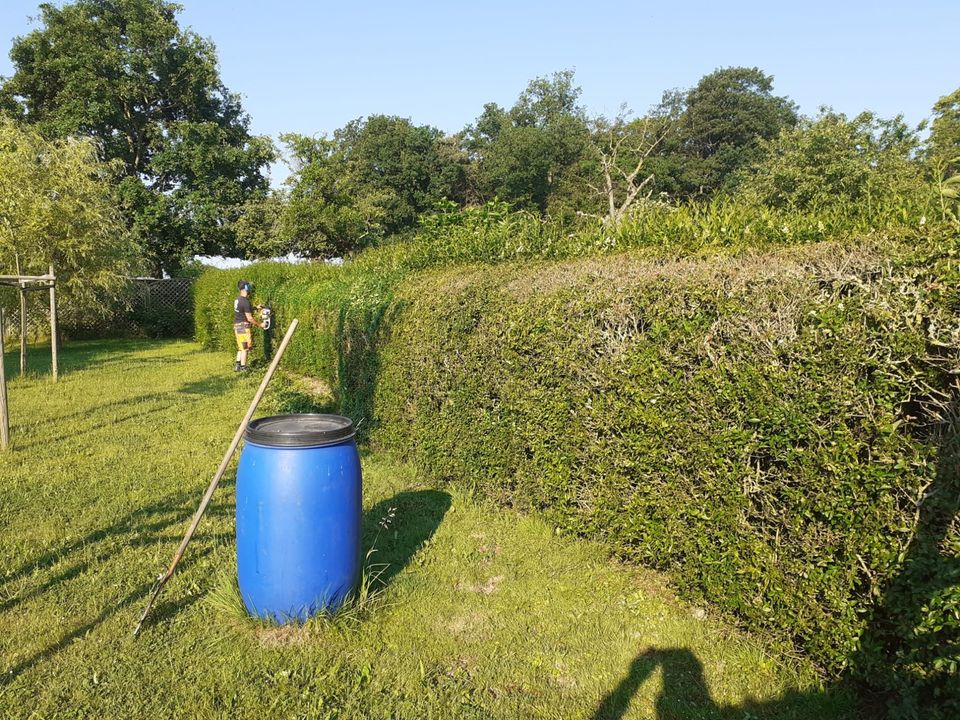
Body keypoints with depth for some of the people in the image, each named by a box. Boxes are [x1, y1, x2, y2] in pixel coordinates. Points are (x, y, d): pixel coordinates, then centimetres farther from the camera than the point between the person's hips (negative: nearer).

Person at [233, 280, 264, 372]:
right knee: (245, 348, -2)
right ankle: (243, 367, 2)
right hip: (244, 326, -9)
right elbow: (249, 318, -19)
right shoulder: (245, 301, -19)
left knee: (241, 347, 16)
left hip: (237, 325, 9)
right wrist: (259, 324, -8)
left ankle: (237, 364, 16)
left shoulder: (238, 299, 9)